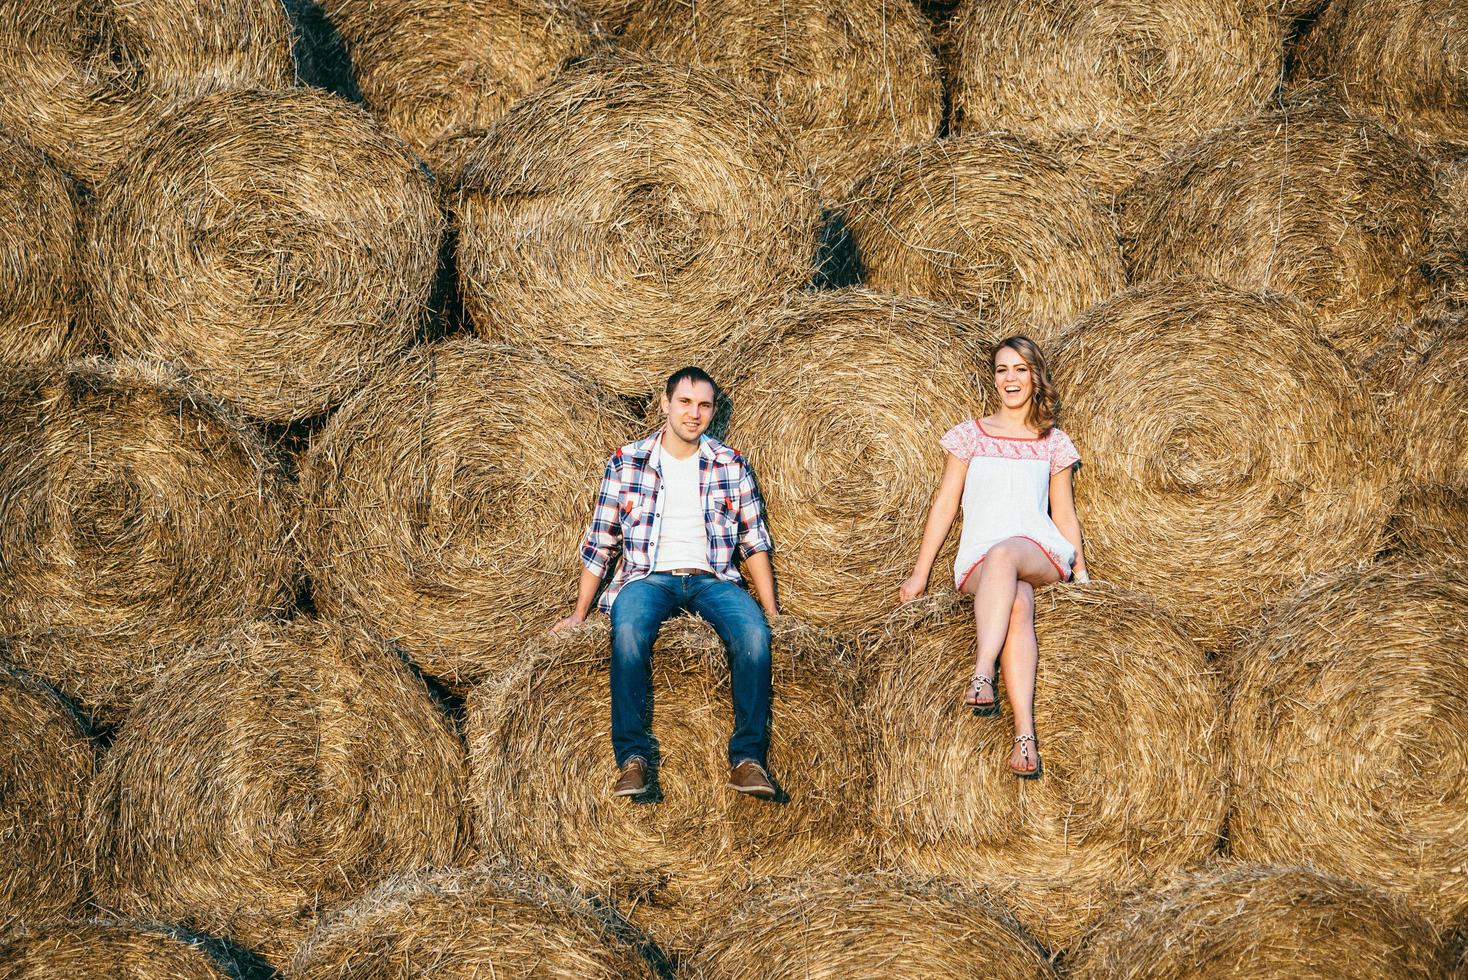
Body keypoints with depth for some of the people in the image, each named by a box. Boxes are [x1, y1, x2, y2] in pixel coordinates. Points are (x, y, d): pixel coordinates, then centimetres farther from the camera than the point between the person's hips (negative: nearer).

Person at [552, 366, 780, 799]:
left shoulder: (731, 466, 11)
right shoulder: (626, 463, 7)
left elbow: (755, 542, 12)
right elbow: (600, 544, 10)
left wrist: (771, 608, 2)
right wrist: (579, 613, 6)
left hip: (712, 579, 1)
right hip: (648, 578, -1)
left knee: (753, 632, -31)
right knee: (628, 632, -36)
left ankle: (747, 757, -26)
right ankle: (632, 757, -30)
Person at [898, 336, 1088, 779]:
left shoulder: (1053, 443, 16)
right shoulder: (970, 435, 13)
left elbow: (1064, 514, 19)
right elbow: (945, 505, 11)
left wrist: (1081, 571, 11)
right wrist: (920, 574, 7)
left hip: (1042, 553, 0)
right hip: (977, 560, 0)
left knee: (1003, 555, -40)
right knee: (1017, 602, -37)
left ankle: (981, 677, -51)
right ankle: (1025, 734, -49)